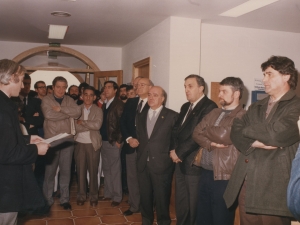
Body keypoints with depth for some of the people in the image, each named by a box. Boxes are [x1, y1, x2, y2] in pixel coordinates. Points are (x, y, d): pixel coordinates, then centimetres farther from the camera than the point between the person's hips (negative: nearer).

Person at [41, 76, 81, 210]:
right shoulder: (46, 100, -1)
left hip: (67, 139, 3)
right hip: (52, 140, -2)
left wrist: (61, 109, -17)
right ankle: (47, 199, 20)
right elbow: (49, 114, -19)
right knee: (50, 170, 6)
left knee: (66, 170, 8)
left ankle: (64, 198, 20)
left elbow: (78, 112, -9)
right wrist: (69, 113, -10)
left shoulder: (69, 100, 9)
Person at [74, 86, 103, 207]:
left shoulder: (98, 110, 1)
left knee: (93, 171, 5)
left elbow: (97, 125, -16)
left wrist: (82, 122, -12)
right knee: (80, 170, 8)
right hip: (79, 144, 1)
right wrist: (90, 125, -15)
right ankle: (81, 196, 21)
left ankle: (93, 197, 18)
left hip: (93, 144, -1)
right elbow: (77, 127, -9)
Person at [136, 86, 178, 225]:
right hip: (143, 163, 5)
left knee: (161, 198, 6)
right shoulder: (141, 116, 13)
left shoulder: (172, 116, -4)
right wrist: (141, 153, 8)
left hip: (161, 164, -5)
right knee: (145, 196, 16)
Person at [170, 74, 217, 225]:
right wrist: (173, 150, -2)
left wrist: (179, 152, -14)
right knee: (180, 202, 17)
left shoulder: (209, 107, -12)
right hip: (181, 162, 8)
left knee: (194, 203, 4)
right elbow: (176, 129, 14)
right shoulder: (185, 107, 16)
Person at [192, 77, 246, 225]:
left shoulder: (242, 117, -11)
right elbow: (196, 134, 5)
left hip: (224, 177, -7)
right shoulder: (214, 113, 13)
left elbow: (223, 135, -23)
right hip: (205, 173, 7)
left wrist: (206, 131, -3)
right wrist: (210, 143, -14)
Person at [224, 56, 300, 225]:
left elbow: (275, 133, -18)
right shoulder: (256, 107, 19)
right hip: (245, 185, 6)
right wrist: (254, 143, -13)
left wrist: (247, 130, 0)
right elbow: (235, 132, 8)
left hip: (273, 188, -6)